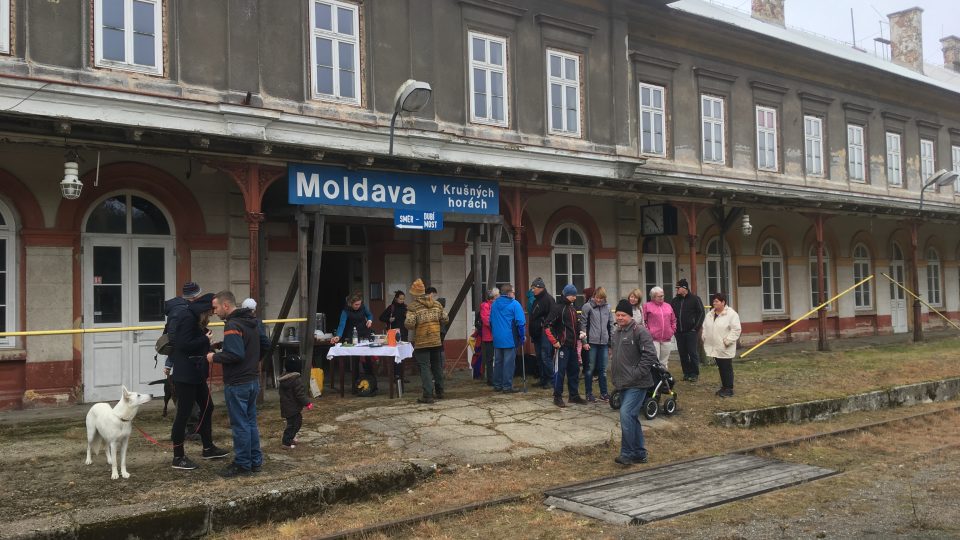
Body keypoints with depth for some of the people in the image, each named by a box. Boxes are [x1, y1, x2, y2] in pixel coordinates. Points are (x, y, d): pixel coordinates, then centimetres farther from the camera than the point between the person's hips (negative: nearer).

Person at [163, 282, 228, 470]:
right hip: (185, 374, -11)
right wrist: (205, 339, -16)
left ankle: (208, 448, 32)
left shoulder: (184, 311, 10)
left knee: (207, 407, 19)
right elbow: (185, 345, -25)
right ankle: (178, 458, 9)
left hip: (195, 372, 11)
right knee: (184, 413, -1)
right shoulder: (186, 315, -21)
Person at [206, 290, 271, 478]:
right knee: (251, 422, 16)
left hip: (237, 384, -9)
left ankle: (242, 464, 9)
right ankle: (255, 461, 23)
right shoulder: (252, 322, 10)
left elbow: (235, 354, -27)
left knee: (240, 424, 0)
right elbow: (265, 344, 19)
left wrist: (215, 357, -14)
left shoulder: (232, 326, -19)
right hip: (253, 380, 9)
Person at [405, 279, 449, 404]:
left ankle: (428, 395, -6)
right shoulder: (437, 304, 5)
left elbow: (409, 324, -19)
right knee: (437, 366, 17)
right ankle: (439, 391, 27)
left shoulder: (413, 307, -11)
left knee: (425, 368, -2)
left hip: (421, 343, -5)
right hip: (436, 341, 5)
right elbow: (445, 320, 6)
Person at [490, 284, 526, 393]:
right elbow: (520, 322, -14)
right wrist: (522, 336, -5)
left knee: (498, 362, 13)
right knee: (509, 363, -2)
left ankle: (497, 385, 18)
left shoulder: (494, 304, 10)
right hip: (510, 339, -6)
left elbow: (491, 321, 17)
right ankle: (507, 386, -1)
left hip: (497, 339, 6)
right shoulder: (514, 304, -10)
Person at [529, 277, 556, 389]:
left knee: (546, 357, -9)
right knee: (540, 357, 11)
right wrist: (532, 333, 19)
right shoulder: (536, 300, 18)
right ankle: (543, 380, 18)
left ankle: (551, 381, -2)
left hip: (545, 332, -9)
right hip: (537, 333, 9)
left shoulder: (548, 299, -10)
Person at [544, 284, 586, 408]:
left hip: (573, 346, 8)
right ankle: (557, 397, 6)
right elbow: (547, 325, -17)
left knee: (574, 370, 13)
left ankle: (574, 395, 23)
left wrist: (579, 335, 8)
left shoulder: (573, 308, 14)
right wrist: (554, 341, -17)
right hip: (562, 346, -8)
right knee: (560, 371, -3)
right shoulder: (558, 308, -12)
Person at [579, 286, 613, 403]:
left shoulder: (607, 307, 8)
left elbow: (611, 325, 14)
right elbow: (583, 324, -5)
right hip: (591, 342, -4)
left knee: (603, 369, 9)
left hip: (604, 343, 4)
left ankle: (604, 393, 18)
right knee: (590, 369, 3)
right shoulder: (587, 307, -4)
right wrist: (584, 342, -9)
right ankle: (589, 394, 11)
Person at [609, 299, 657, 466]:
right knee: (631, 417, 13)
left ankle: (627, 453, -8)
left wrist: (636, 374, -19)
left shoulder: (640, 332, -13)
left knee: (626, 414, -17)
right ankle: (639, 453, 23)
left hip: (637, 384, -9)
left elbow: (650, 355, -19)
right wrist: (614, 376, 16)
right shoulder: (616, 333, 14)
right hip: (623, 384, 9)